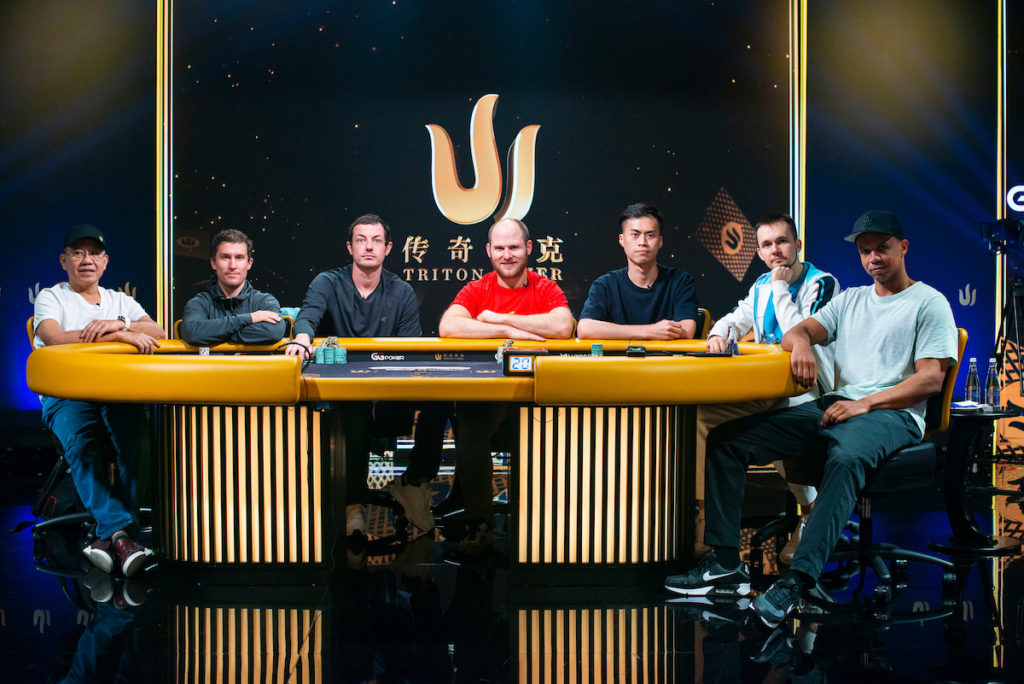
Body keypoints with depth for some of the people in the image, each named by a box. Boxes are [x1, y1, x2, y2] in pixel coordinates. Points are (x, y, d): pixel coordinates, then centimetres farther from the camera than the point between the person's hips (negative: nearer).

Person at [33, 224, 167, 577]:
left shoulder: (120, 301, 24)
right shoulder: (50, 298, 12)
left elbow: (158, 335, 9)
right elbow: (55, 339, -10)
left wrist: (118, 323, -11)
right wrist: (119, 335, -15)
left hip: (117, 392, 2)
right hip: (65, 395, -2)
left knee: (134, 428, -33)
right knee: (79, 440, -36)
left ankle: (110, 533, -37)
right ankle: (120, 531, -45)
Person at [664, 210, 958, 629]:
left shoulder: (929, 303, 7)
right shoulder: (851, 299, 26)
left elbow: (931, 378, -4)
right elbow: (795, 332, 17)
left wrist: (866, 404, -16)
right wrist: (801, 342, -10)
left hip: (892, 415, -6)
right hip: (833, 407, 6)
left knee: (847, 458, -43)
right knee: (725, 439, -11)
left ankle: (797, 579, -49)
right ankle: (725, 565, -17)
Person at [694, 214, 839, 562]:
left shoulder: (822, 284, -8)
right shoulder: (762, 286, 14)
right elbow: (735, 319, 22)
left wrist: (781, 289, -14)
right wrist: (718, 334, -3)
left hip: (807, 390, -7)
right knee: (703, 411, -10)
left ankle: (812, 511, -10)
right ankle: (706, 512, -5)